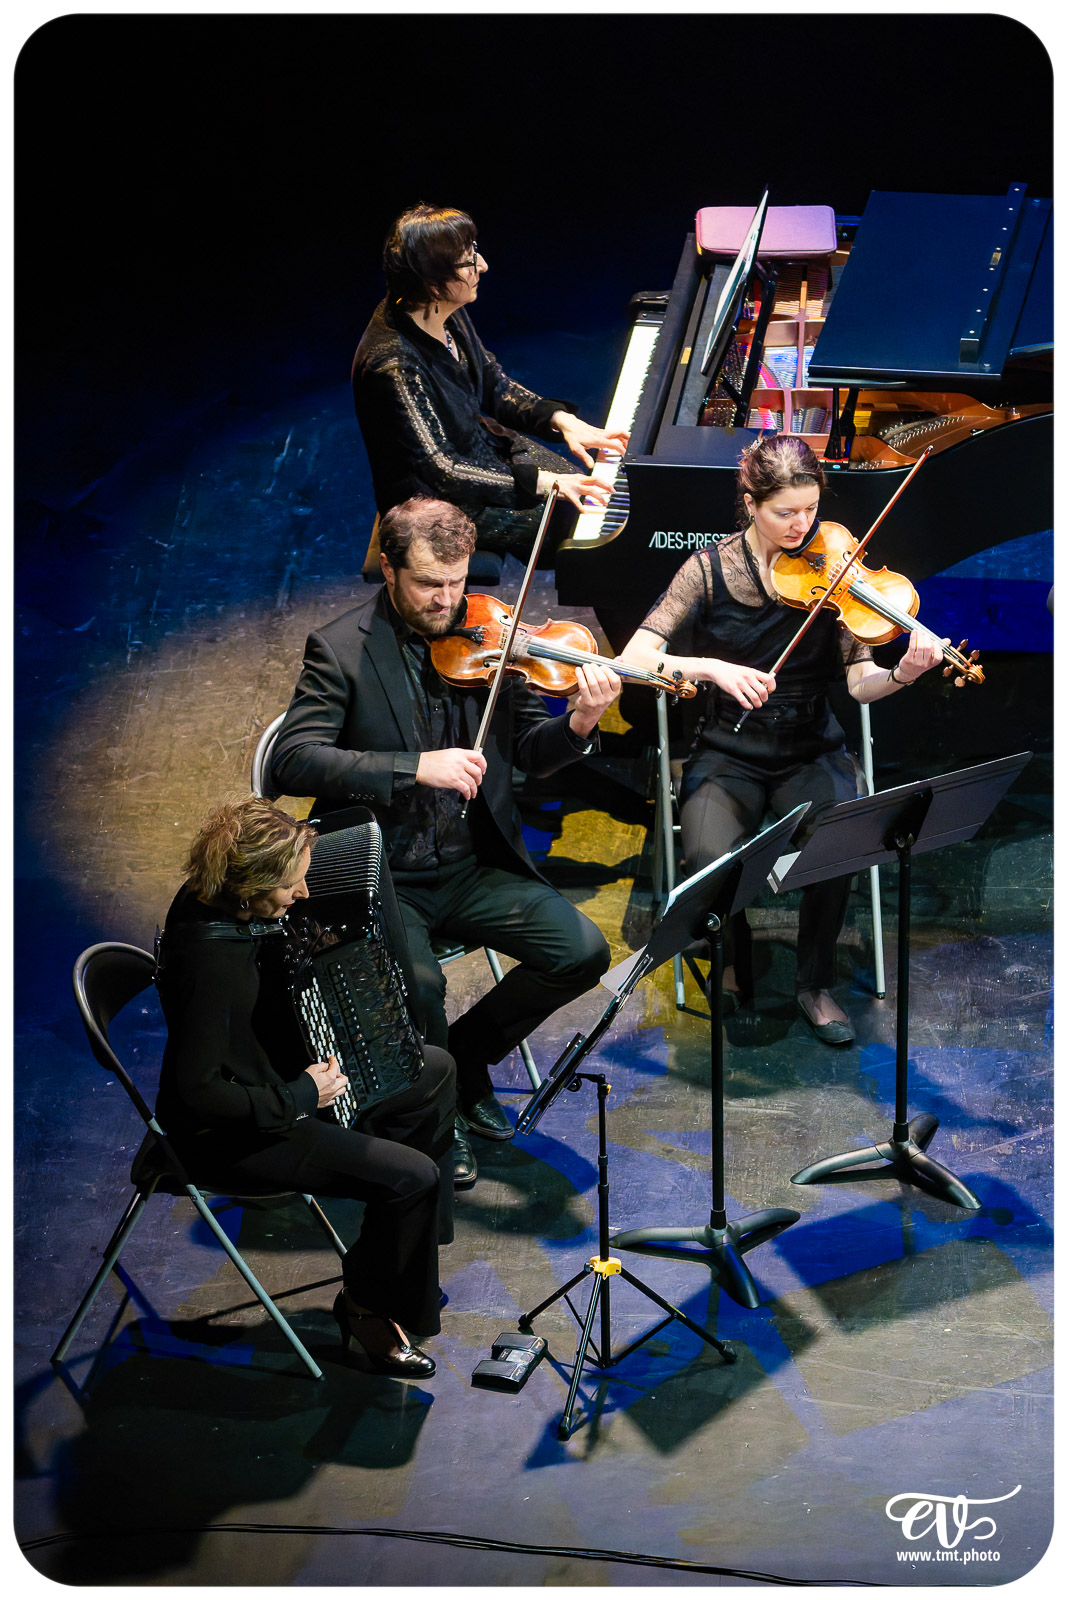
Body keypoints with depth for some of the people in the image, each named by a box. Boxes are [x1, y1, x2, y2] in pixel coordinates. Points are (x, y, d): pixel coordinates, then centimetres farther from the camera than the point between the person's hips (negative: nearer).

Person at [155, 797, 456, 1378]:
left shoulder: (214, 899, -7)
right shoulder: (209, 959, -34)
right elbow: (196, 1093, -33)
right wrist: (301, 1098, -24)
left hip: (279, 1075, 10)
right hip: (231, 1133, -10)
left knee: (435, 1070, 14)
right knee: (412, 1176, -17)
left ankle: (407, 1250, 24)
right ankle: (368, 1308, 10)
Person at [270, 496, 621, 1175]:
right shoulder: (341, 648, -9)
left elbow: (530, 754, 6)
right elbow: (293, 762, -20)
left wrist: (579, 724, -17)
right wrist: (415, 767, -30)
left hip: (474, 865, 4)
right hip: (380, 875, -4)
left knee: (583, 950, -13)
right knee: (420, 984, -30)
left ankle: (466, 1054, 13)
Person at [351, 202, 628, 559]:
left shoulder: (447, 314, -8)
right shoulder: (394, 365, -35)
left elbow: (493, 385, 7)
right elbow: (439, 472, -33)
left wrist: (560, 419, -8)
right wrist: (543, 483, -34)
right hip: (438, 503, -9)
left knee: (596, 496, 10)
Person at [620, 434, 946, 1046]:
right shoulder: (711, 569, -4)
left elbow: (860, 683, -8)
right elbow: (636, 656, -12)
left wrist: (900, 675, -30)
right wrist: (712, 667, -28)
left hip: (811, 753, 1)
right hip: (728, 754, -1)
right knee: (712, 859, -30)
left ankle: (816, 983, -4)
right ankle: (732, 966, 5)